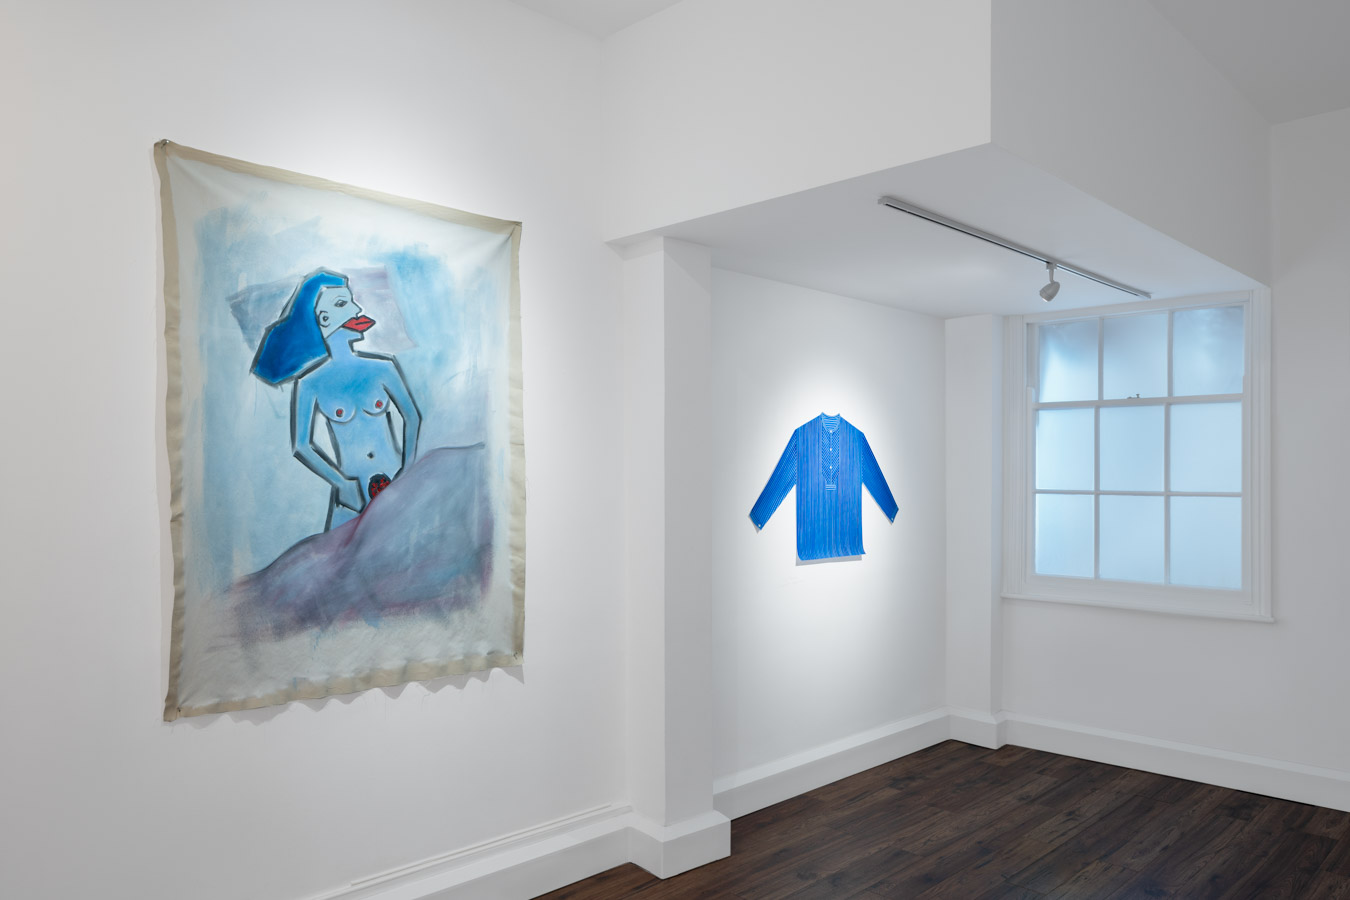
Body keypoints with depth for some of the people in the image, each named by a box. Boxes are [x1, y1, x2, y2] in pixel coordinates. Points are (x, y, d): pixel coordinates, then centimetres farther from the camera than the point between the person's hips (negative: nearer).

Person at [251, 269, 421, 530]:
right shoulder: (310, 384, -3)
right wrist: (342, 484, -8)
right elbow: (301, 446, 1)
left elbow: (412, 417, 8)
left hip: (399, 484, 1)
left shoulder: (382, 368, 1)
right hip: (351, 495, -1)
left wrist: (409, 471, -2)